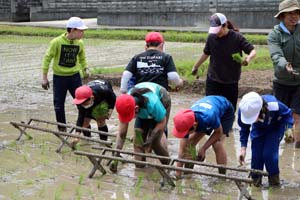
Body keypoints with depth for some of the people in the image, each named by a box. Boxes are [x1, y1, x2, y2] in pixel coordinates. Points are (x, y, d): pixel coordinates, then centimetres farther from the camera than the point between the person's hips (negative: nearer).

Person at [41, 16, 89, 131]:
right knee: (59, 105, 5)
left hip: (74, 76, 3)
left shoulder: (80, 43, -2)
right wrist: (44, 77, -9)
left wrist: (85, 69, -2)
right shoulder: (57, 42, -14)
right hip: (59, 77, -2)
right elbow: (47, 58, -8)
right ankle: (62, 129, 21)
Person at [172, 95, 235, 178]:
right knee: (190, 142, -7)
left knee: (217, 143, -24)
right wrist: (178, 173, -19)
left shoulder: (209, 117, -46)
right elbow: (182, 150, -20)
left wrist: (203, 149, -22)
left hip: (225, 111, -5)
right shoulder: (186, 122, -28)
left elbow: (218, 132, -24)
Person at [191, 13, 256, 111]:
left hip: (231, 81, -2)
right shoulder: (211, 37, -3)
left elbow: (253, 51, -11)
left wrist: (248, 58, -34)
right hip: (213, 80, 2)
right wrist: (196, 67, 24)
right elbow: (206, 53, 14)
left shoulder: (237, 37, -12)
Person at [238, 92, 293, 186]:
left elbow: (287, 113, -17)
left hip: (275, 128, -3)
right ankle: (255, 179, 19)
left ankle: (274, 180, 11)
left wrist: (289, 128, -29)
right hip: (258, 129, 3)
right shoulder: (243, 110, -34)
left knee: (269, 154, -14)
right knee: (256, 154, -6)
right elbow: (244, 129, -14)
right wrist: (243, 147, -20)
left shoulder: (274, 106, -43)